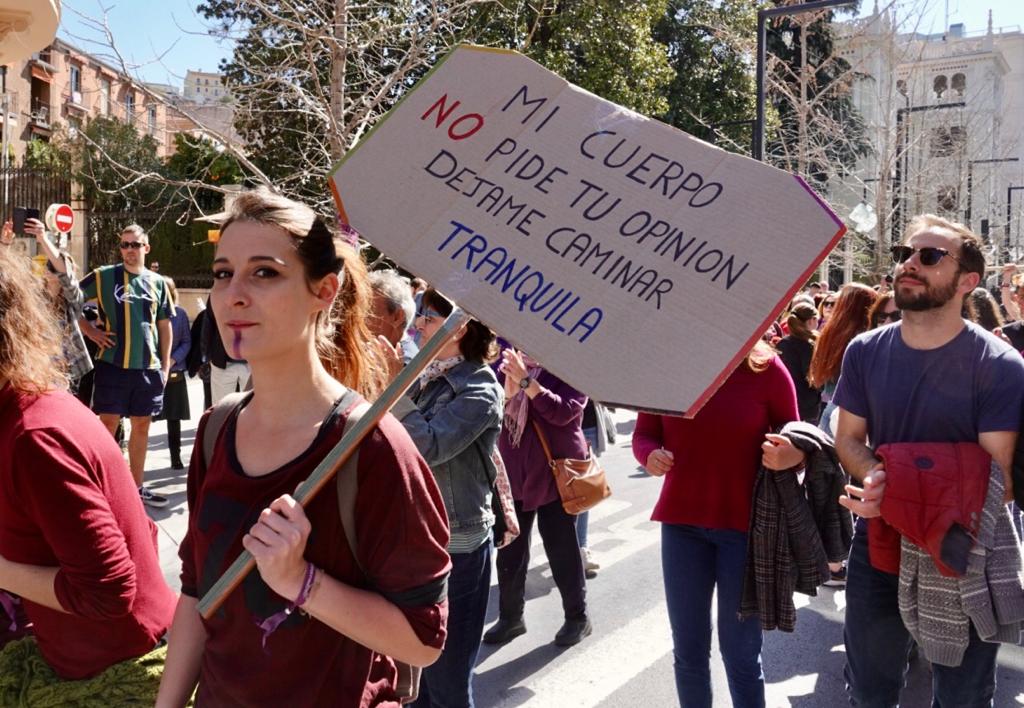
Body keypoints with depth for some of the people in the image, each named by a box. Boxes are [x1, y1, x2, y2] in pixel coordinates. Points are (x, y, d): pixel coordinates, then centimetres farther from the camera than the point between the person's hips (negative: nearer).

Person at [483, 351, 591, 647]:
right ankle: (510, 616, 26)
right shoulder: (510, 362, 6)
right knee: (509, 549, 11)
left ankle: (577, 617, 24)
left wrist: (526, 381, -29)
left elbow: (563, 412, -22)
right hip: (513, 472, 5)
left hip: (556, 473, -4)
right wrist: (507, 393, -21)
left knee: (561, 549, 7)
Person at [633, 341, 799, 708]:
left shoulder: (766, 367, -8)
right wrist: (650, 456, -19)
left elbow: (793, 441, 1)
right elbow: (643, 435, 4)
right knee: (687, 651, 14)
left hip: (745, 524, -2)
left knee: (740, 654, 10)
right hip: (681, 521, 2)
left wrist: (792, 454, -22)